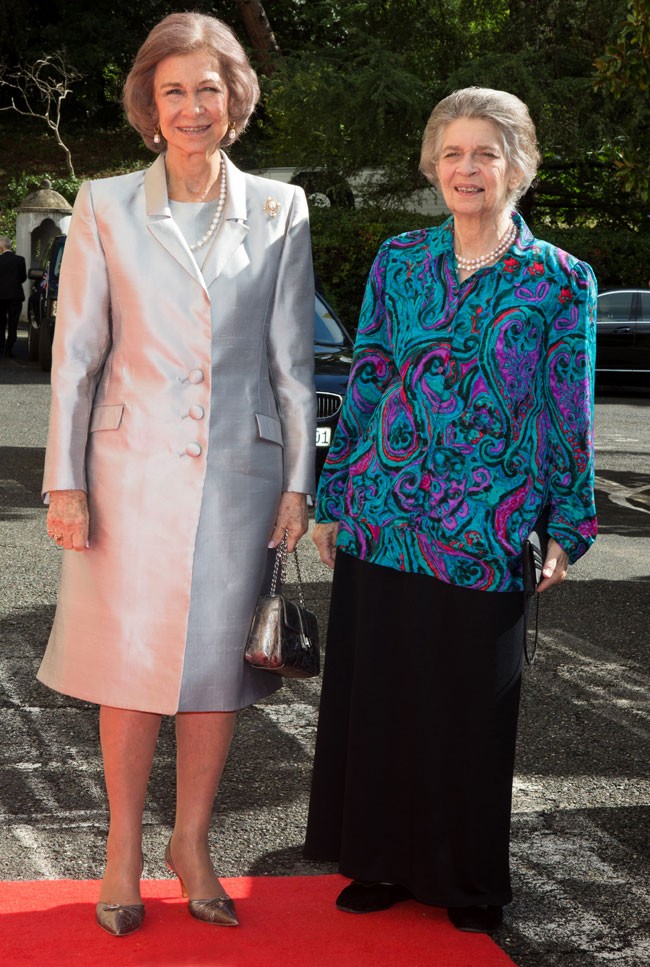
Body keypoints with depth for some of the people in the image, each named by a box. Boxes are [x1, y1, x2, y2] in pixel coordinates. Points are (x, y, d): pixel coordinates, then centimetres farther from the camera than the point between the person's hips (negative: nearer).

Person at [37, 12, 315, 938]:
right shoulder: (105, 206, 1)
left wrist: (298, 483, 1)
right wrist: (66, 481, -4)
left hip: (239, 469, 1)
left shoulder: (278, 210, 4)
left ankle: (192, 845, 23)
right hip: (134, 468, -1)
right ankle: (124, 850, 19)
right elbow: (75, 351, 1)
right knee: (132, 664, 3)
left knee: (217, 663, 7)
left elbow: (293, 359, 5)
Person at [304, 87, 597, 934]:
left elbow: (568, 415, 1)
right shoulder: (399, 261, 6)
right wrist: (333, 500, 10)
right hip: (381, 513, 3)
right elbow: (365, 385, 10)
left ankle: (470, 883, 26)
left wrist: (567, 529, 0)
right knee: (375, 694, 10)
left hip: (485, 531, -2)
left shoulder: (560, 281, -1)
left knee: (471, 706, 7)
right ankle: (383, 863, 28)